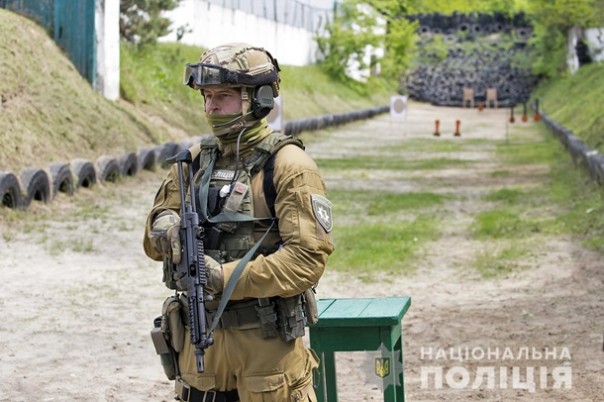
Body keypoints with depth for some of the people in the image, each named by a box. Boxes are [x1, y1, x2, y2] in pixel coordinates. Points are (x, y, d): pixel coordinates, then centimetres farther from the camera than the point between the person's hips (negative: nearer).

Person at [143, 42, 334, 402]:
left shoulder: (288, 165, -9)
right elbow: (154, 241, 14)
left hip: (267, 338, -5)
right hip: (200, 334, 6)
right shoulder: (196, 161, 9)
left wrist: (226, 278, -23)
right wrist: (165, 229, -11)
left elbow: (308, 257, -18)